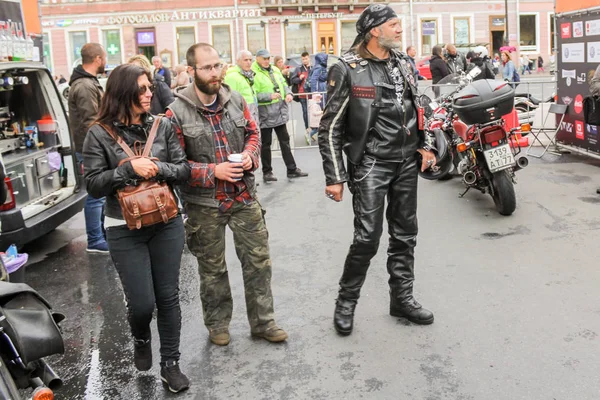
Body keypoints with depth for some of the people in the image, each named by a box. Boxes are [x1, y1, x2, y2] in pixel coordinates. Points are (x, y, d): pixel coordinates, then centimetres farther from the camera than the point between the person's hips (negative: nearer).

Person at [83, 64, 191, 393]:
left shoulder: (162, 126, 1)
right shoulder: (100, 134, -6)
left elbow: (184, 170, 1)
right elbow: (94, 184, -9)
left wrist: (158, 168, -17)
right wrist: (130, 169, -20)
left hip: (167, 224, 3)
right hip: (125, 230, -2)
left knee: (168, 297, 8)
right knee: (142, 303, -1)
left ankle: (170, 363, 25)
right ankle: (141, 340, 35)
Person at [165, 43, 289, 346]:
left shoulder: (236, 99, 1)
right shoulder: (177, 112, -13)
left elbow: (253, 133, 12)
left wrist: (250, 154, -9)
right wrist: (214, 172, -21)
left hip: (244, 196, 4)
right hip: (204, 204, -3)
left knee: (258, 260, 10)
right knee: (212, 268, 14)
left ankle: (262, 322, 27)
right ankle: (217, 324, 34)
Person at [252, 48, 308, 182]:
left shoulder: (275, 70, 12)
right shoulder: (254, 74, -12)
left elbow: (284, 84, 20)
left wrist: (288, 93, 0)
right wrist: (270, 96, -25)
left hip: (280, 112, 7)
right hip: (265, 114, -7)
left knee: (285, 140, 12)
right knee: (266, 143, 4)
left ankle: (292, 169, 19)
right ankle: (267, 172, 15)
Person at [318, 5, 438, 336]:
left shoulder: (402, 62, 10)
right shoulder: (347, 70, -10)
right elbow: (330, 127, -10)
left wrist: (426, 145, 9)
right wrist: (334, 177, -12)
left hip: (407, 161, 6)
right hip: (371, 163, -6)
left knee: (405, 234, 11)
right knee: (367, 237, -9)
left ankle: (402, 298, 26)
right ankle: (346, 302, 12)